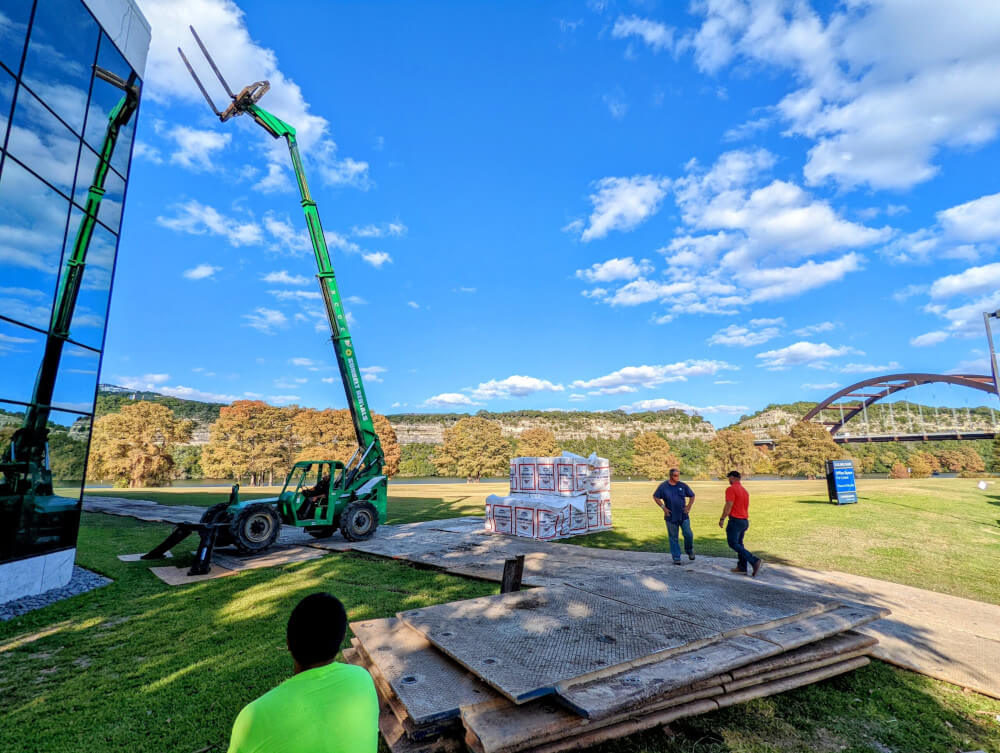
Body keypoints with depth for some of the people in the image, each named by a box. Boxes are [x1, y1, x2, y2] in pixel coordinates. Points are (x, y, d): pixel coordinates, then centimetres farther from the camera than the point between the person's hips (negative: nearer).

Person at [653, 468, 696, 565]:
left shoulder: (683, 486, 0)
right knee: (673, 538, 5)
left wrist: (688, 506, 1)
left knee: (688, 535, -2)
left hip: (683, 515, 1)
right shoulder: (663, 486, -3)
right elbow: (655, 497, 6)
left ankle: (690, 551, 27)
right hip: (671, 516, -1)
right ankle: (676, 558, 15)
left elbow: (692, 496, 13)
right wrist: (663, 507, -4)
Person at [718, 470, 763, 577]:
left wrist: (722, 519, -14)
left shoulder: (731, 489, -13)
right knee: (739, 543, 16)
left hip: (735, 520, -9)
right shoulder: (745, 490, 15)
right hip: (745, 520, 9)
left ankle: (755, 561, -17)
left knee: (733, 544, -6)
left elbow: (728, 506, -20)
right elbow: (746, 507, 21)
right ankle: (742, 567, 15)